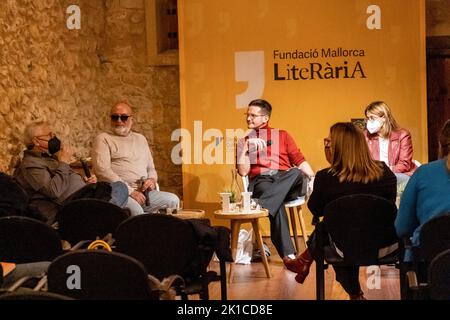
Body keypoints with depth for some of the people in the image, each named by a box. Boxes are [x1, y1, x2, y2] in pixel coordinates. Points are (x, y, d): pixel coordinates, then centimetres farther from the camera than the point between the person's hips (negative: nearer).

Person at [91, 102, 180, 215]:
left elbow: (151, 167, 29)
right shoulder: (103, 139, 5)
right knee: (135, 210, -37)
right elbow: (103, 170, -8)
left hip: (143, 192, 6)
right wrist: (130, 191, -14)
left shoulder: (140, 139, 25)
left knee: (173, 200, -19)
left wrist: (152, 180, 3)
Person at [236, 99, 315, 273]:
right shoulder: (244, 141, 21)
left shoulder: (282, 135, 23)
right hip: (261, 181, -1)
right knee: (277, 205, -37)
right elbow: (243, 171, 7)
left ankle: (258, 208, -52)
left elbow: (299, 160, 13)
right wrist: (247, 147, -5)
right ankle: (288, 255, -48)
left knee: (297, 173, -37)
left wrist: (314, 179, -4)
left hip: (287, 179, 1)